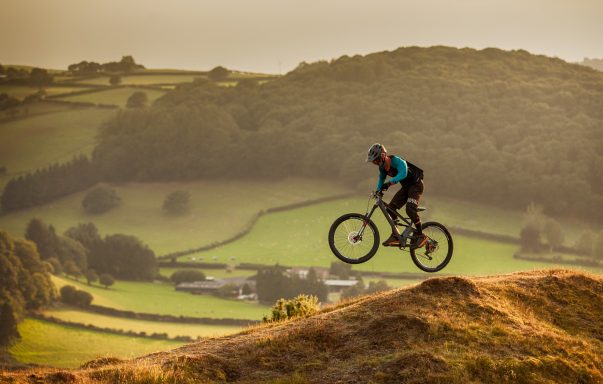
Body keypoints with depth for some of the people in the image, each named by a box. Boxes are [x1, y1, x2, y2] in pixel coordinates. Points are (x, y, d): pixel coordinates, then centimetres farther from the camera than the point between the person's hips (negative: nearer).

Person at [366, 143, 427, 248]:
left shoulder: (397, 161, -29)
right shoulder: (382, 166, -4)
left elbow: (403, 174, -46)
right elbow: (381, 179, 12)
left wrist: (389, 183, -55)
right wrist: (378, 192, -4)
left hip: (416, 185, -9)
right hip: (406, 187, 9)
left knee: (410, 209, -26)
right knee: (390, 208, -3)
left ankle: (421, 236, -15)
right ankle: (395, 236, 4)